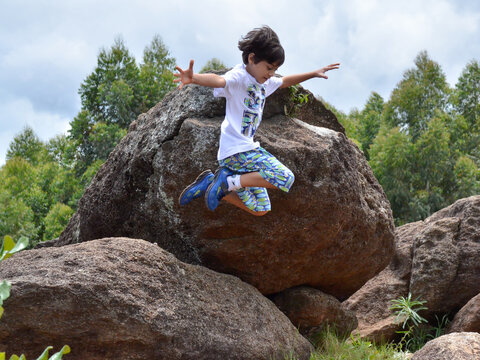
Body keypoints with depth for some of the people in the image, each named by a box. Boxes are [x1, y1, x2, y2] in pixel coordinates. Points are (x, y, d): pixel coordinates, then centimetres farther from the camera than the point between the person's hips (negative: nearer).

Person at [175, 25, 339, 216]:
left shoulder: (264, 82, 15)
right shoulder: (239, 77, -12)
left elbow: (285, 81, 36)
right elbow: (219, 80, -34)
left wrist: (315, 73, 36)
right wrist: (194, 78, -55)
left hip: (246, 150, 10)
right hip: (236, 150, -10)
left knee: (260, 209, 13)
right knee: (285, 178, -22)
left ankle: (210, 183, 13)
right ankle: (229, 181, -14)